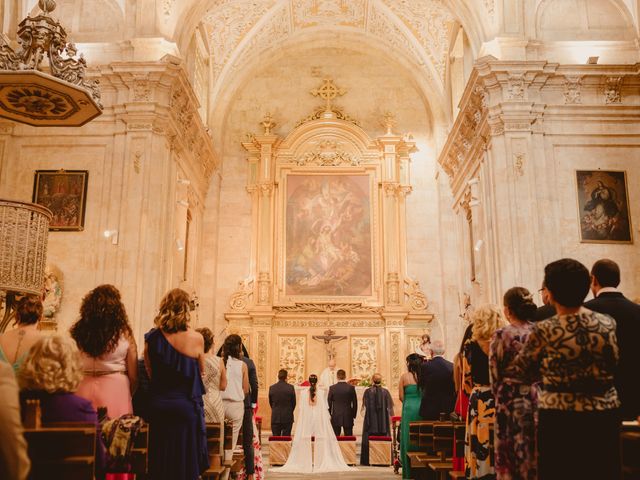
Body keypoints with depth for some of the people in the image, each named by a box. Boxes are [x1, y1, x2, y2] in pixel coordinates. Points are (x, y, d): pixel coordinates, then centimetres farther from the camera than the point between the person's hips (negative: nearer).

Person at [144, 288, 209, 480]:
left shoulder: (152, 338, -3)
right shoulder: (195, 338, -11)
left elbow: (150, 373, 6)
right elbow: (201, 370, 4)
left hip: (157, 405, 3)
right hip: (186, 405, -3)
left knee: (159, 464, 14)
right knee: (185, 463, 9)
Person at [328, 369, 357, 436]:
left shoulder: (332, 388, -6)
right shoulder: (351, 388, -5)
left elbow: (329, 402, 0)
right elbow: (355, 403, 0)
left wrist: (329, 414, 13)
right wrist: (354, 415, 11)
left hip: (336, 417, 0)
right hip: (348, 417, 0)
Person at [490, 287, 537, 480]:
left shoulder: (501, 336, -9)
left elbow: (495, 378, -4)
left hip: (512, 406, -3)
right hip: (541, 404, 4)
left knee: (513, 462, 6)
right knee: (537, 461, 12)